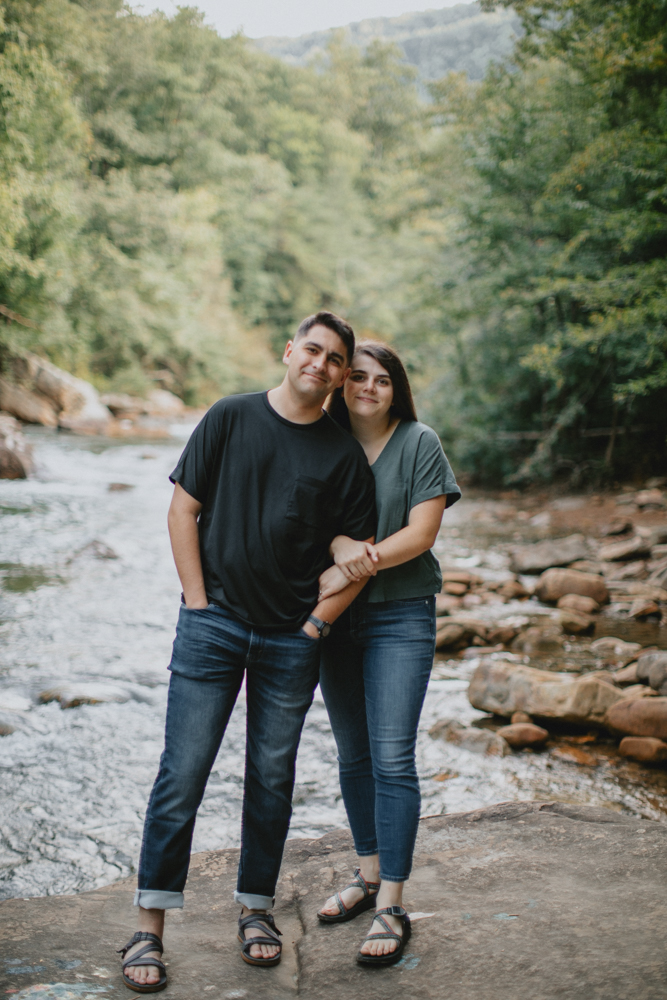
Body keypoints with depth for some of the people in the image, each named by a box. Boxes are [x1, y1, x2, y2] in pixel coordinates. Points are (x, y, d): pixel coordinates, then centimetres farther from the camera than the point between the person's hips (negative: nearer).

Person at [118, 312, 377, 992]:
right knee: (181, 775, -2)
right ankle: (148, 928, 6)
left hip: (291, 641, 2)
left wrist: (314, 627, -2)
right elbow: (183, 509, 2)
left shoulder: (344, 456, 3)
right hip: (212, 626, -1)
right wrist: (198, 603, -4)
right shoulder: (230, 419, 1)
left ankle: (255, 909, 26)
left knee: (272, 779, 10)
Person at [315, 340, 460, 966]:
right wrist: (339, 543, -21)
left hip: (401, 615, -4)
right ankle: (368, 874, 30)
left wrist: (360, 562, -19)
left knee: (392, 759, -9)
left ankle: (391, 907, -2)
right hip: (336, 616, 4)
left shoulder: (419, 443, -3)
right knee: (353, 756, 13)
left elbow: (422, 531, -9)